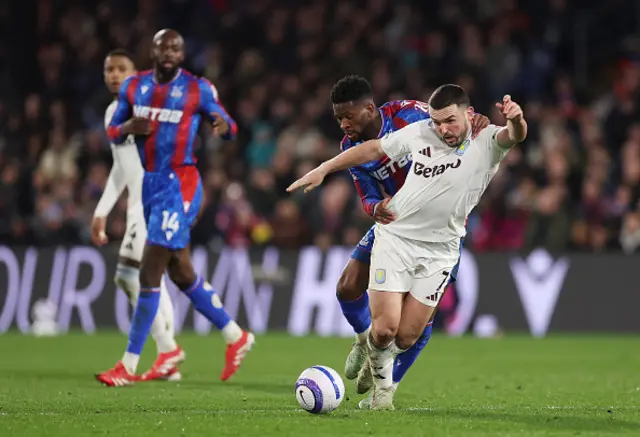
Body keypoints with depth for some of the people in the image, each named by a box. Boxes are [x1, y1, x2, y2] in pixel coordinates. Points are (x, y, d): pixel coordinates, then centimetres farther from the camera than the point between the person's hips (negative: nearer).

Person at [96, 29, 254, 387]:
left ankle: (129, 366, -6)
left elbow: (229, 127, 5)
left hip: (179, 185, -6)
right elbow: (112, 133, 14)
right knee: (182, 274, 13)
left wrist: (224, 125, -19)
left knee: (150, 274, -10)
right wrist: (128, 127, -9)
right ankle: (236, 337, 31)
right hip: (150, 183, 6)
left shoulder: (198, 89, -6)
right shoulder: (133, 86, 7)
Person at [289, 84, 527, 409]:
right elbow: (373, 149, 7)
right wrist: (323, 170, 7)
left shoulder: (488, 142, -13)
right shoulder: (420, 133, -7)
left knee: (406, 337, 0)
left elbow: (515, 136, -36)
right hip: (395, 236, 0)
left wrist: (516, 121, -60)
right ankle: (381, 378, 24)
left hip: (440, 251, 0)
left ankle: (377, 356, 36)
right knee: (384, 328, -11)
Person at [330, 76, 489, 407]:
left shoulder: (407, 114, -21)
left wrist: (476, 121, -34)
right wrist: (376, 208, -31)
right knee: (348, 287, -4)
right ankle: (366, 341, 29)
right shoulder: (350, 148, -8)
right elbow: (367, 196, -5)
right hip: (396, 218, 4)